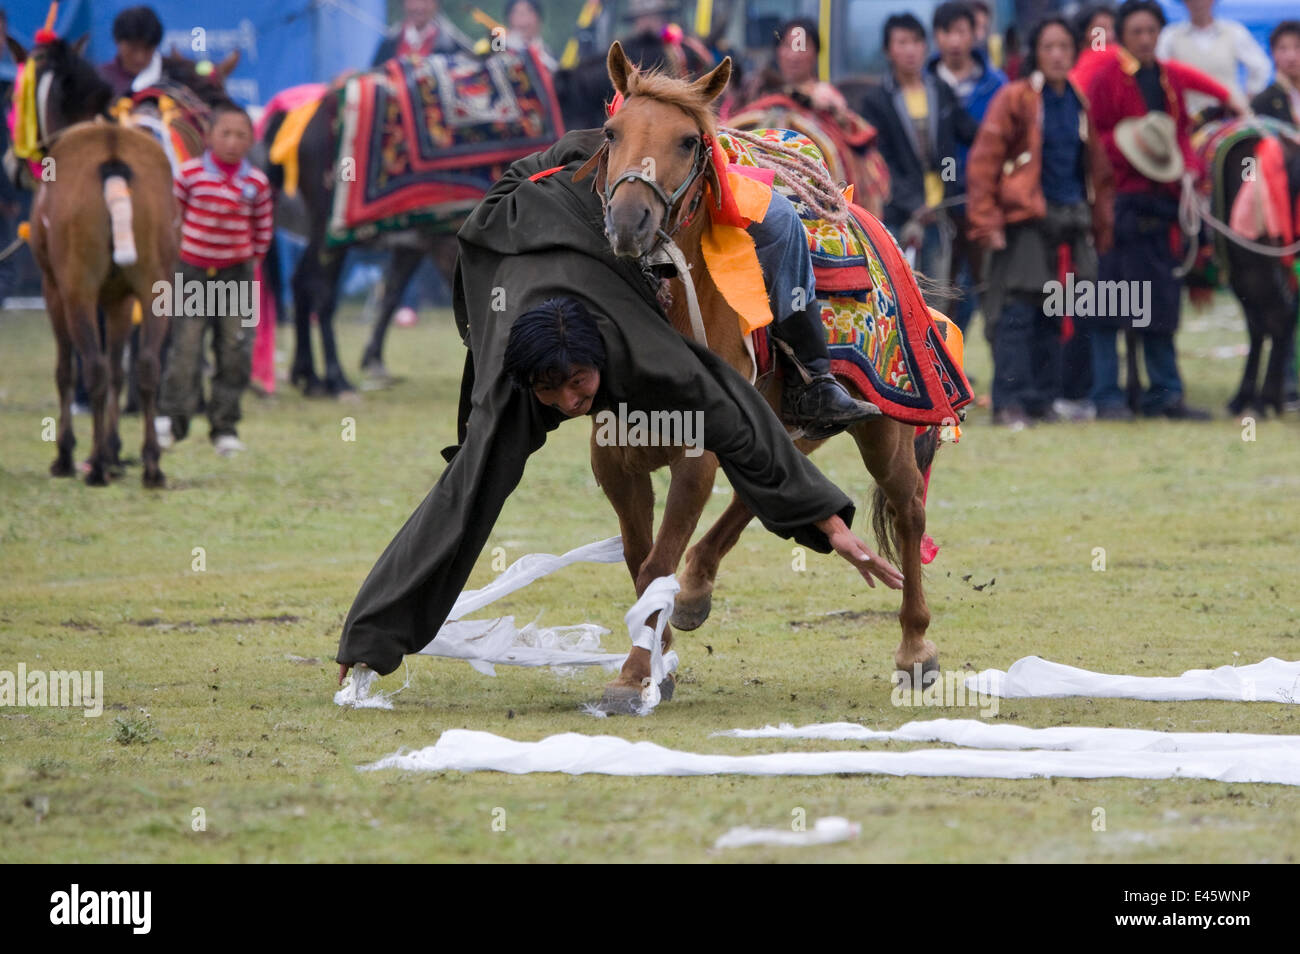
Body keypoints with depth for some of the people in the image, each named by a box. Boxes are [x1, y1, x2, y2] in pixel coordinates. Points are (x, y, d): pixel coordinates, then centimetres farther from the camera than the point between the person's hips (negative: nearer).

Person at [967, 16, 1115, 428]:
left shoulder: (1081, 105, 14)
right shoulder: (1015, 99, -2)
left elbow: (1098, 169, 17)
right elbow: (983, 161, -6)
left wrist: (1101, 227, 11)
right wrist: (987, 221, -13)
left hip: (1072, 222, 5)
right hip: (1026, 220, -5)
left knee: (1052, 316, 8)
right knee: (1018, 313, -8)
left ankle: (1044, 398, 14)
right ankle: (1010, 402, -7)